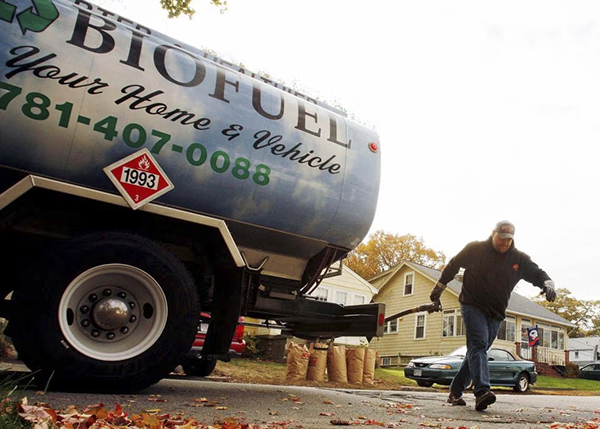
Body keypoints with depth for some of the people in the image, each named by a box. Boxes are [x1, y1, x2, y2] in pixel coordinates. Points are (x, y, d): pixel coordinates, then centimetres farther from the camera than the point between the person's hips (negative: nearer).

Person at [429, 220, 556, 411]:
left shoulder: (520, 259, 4)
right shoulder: (475, 249, -3)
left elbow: (538, 274, 8)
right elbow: (453, 265, 8)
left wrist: (548, 285, -17)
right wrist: (439, 287, 13)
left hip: (496, 314, 4)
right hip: (472, 306, -4)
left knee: (478, 350, 6)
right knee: (478, 345, -22)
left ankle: (455, 392, 15)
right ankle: (482, 391, -36)